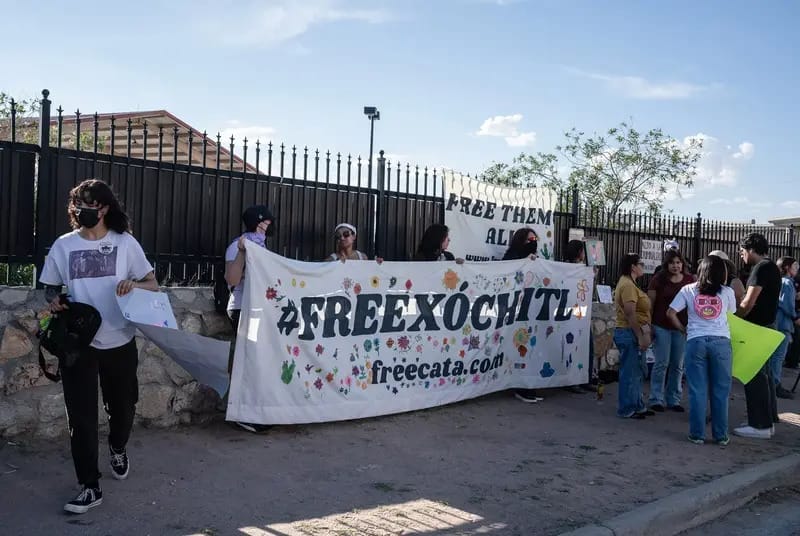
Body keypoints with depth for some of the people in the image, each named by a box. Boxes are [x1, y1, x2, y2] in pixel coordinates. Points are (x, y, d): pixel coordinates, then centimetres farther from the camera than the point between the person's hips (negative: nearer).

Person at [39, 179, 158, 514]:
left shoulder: (125, 242, -1)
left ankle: (118, 450, 48)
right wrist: (53, 300, -10)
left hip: (119, 342, 0)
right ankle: (89, 487, 7)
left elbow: (153, 284, 2)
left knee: (122, 407, 16)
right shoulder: (63, 245, 2)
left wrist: (133, 284, -19)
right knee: (81, 415, -2)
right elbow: (50, 286, 13)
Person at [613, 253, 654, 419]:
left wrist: (645, 333, 21)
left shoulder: (628, 283, 18)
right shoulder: (627, 285, -17)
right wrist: (640, 336, -22)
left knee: (638, 372, 17)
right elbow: (630, 313, -23)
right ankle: (627, 410, 4)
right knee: (630, 373, -4)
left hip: (634, 333, 11)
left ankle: (638, 406, 26)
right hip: (629, 333, -11)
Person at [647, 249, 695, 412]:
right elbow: (650, 304, -2)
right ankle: (656, 399, 6)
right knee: (662, 363, -3)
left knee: (678, 365, 8)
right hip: (661, 327, -3)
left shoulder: (690, 280, 5)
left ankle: (673, 399, 18)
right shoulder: (658, 279, -3)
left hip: (681, 328, 3)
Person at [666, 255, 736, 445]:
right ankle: (721, 436, 14)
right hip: (721, 342, 0)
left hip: (696, 342, 0)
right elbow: (732, 312, 16)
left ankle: (697, 434, 9)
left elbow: (670, 313, 5)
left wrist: (684, 330, 16)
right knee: (720, 391, 8)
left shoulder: (688, 290, 7)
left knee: (697, 391, 5)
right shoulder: (727, 292, 6)